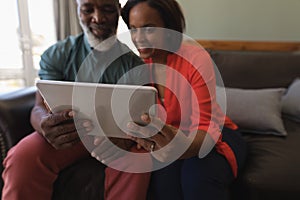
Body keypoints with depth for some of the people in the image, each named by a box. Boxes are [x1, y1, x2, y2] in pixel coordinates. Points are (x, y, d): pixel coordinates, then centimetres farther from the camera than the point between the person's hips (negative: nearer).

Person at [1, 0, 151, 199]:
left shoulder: (135, 64, -3)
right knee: (23, 157, -28)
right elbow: (40, 108, -9)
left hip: (117, 136, 1)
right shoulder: (56, 55, -2)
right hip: (68, 133, 0)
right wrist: (46, 124, -36)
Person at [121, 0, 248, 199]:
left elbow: (205, 127, -26)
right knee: (163, 172, -30)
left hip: (214, 135, -2)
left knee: (198, 174, -33)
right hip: (170, 138, 3)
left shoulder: (196, 58, -20)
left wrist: (183, 147, -49)